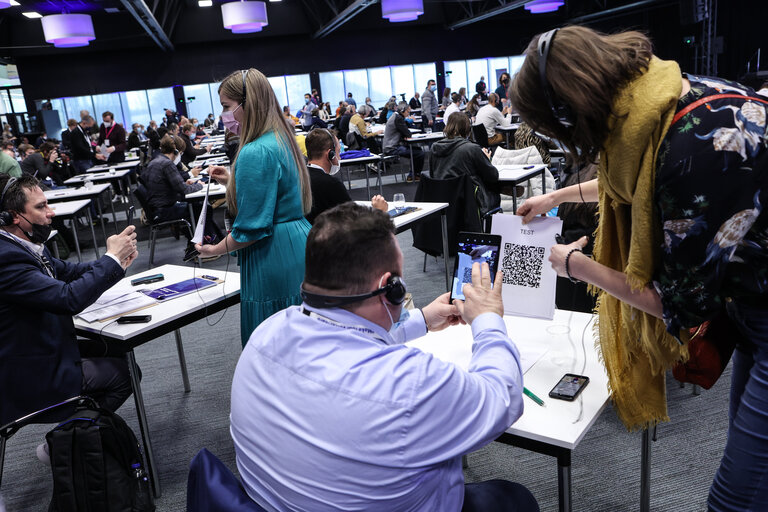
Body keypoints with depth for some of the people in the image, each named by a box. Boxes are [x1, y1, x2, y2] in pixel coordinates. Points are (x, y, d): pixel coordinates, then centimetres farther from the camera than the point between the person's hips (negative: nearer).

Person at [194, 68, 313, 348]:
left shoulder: (255, 153, -19)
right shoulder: (282, 140, 11)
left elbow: (252, 229, -20)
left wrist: (216, 249, -4)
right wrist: (233, 180, 16)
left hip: (273, 260, -10)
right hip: (300, 249, 10)